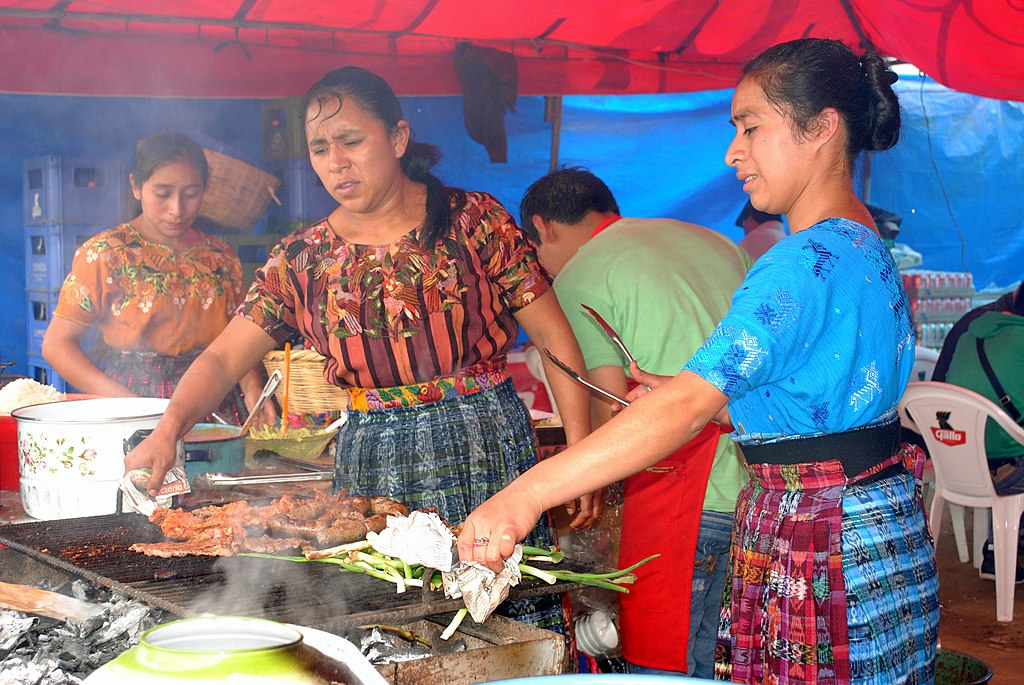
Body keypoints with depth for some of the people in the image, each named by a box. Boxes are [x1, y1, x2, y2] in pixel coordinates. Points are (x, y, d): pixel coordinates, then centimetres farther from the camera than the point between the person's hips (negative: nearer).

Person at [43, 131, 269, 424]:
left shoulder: (221, 256, 13)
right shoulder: (104, 253, 1)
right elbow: (57, 344, -1)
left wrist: (253, 389, -4)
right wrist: (129, 403, -13)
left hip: (217, 408, 4)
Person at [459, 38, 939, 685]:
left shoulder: (811, 260, -21)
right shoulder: (869, 248, 11)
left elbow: (689, 406, -30)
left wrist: (525, 496, -34)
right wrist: (697, 399, 8)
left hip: (824, 548, -10)